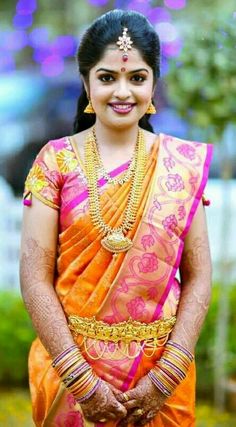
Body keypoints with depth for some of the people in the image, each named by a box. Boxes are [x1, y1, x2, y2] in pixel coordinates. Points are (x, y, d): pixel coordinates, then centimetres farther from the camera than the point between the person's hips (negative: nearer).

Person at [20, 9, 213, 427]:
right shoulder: (55, 161, -5)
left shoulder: (183, 163, -1)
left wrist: (167, 374, -11)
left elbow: (198, 277, -2)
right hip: (71, 366, -1)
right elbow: (35, 278, -9)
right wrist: (80, 378, -15)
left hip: (161, 368, 1)